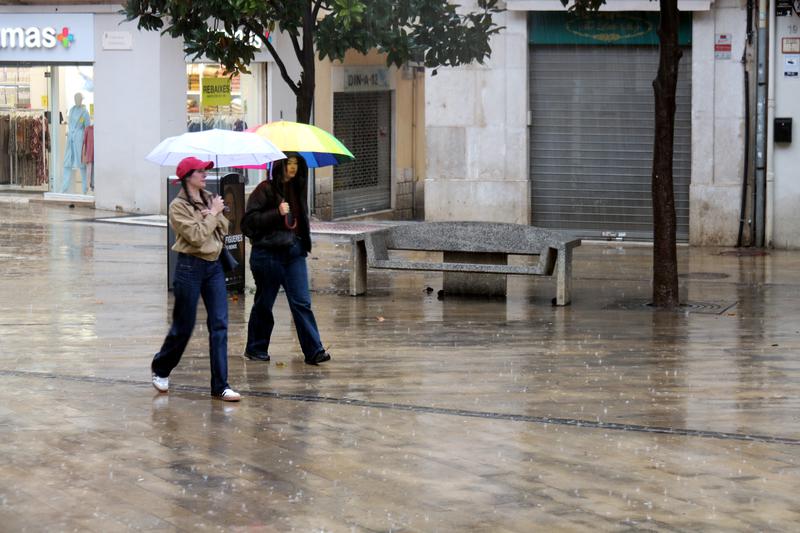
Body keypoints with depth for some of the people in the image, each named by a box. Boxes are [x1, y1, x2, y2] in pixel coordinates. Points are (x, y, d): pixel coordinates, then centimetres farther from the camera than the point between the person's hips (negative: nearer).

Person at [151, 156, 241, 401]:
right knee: (184, 325, 4)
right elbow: (197, 236, -18)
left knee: (220, 324, -4)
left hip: (214, 265, 6)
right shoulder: (178, 206, -9)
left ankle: (220, 386, -3)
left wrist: (214, 215, -10)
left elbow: (224, 228, 8)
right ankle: (160, 369, 30)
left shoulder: (209, 199, 11)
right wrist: (213, 213, -10)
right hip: (190, 266, -6)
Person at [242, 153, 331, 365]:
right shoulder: (266, 189, -8)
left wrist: (303, 243, 15)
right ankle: (256, 349, 22)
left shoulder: (296, 189, 11)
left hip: (294, 252, 5)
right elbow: (249, 220, -14)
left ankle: (314, 350, -6)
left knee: (302, 302, -2)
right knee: (264, 303, 7)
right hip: (268, 254, -5)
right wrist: (277, 212, -21)